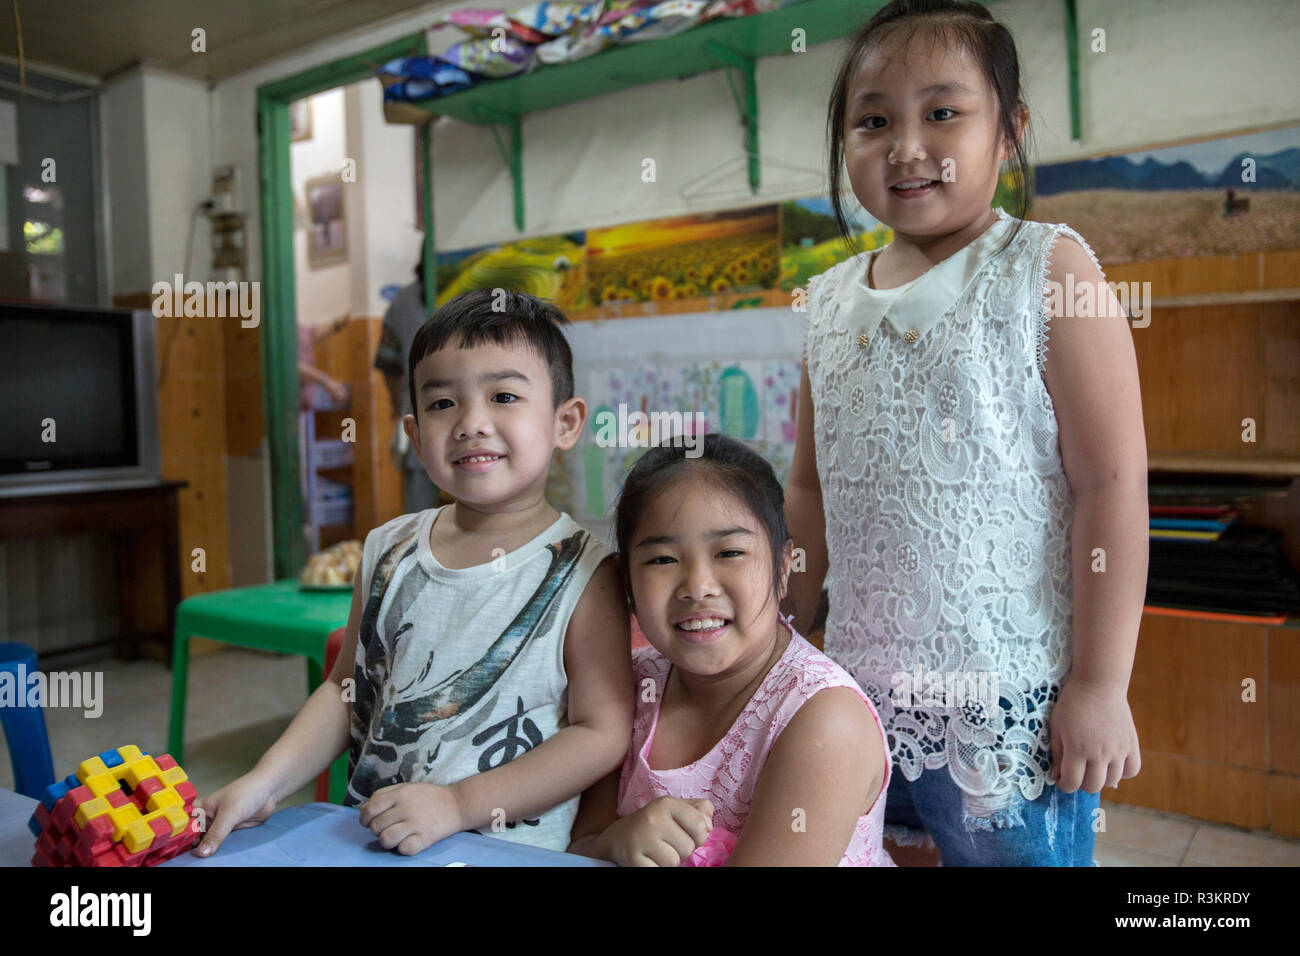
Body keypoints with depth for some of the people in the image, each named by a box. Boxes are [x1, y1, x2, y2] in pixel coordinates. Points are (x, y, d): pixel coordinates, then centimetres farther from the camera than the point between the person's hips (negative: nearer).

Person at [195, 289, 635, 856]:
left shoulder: (582, 574, -10)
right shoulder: (388, 550, 6)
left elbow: (603, 733, -11)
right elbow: (347, 689, 14)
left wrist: (458, 804, -16)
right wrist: (267, 780, 1)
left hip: (507, 851, -5)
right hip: (365, 836, 5)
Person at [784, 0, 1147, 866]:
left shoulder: (1048, 268, -7)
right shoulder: (831, 301, 6)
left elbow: (1111, 485, -11)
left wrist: (1099, 685, -12)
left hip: (1013, 698, -4)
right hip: (864, 693, 5)